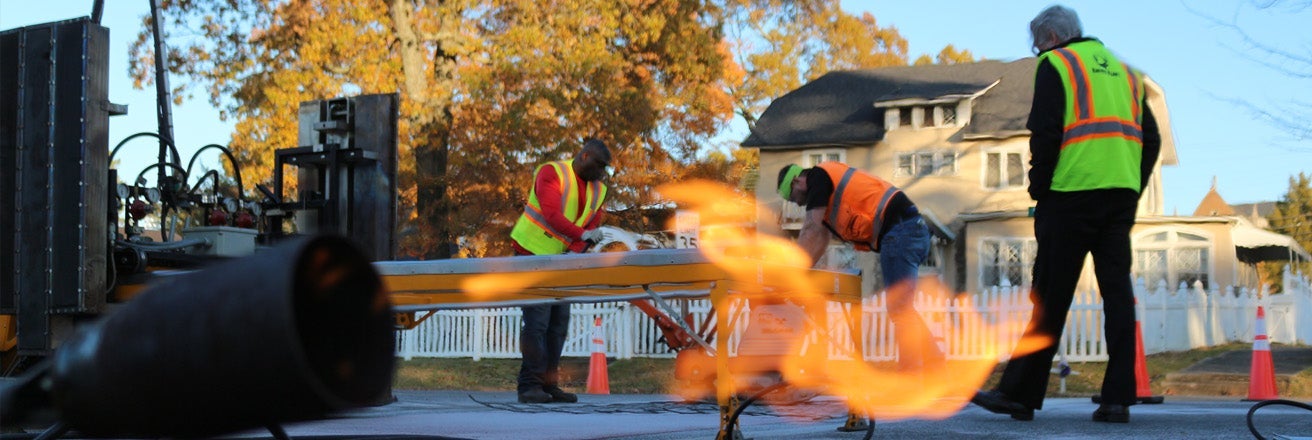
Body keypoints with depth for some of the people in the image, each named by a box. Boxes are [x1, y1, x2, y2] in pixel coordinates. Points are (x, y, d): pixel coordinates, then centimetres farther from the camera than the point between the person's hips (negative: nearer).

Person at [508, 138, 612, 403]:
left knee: (559, 322, 6)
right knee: (537, 320, -12)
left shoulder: (597, 191, 9)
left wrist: (575, 252, -18)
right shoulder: (552, 173, -13)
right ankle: (530, 385, -9)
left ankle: (548, 384, 12)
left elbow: (591, 228, 1)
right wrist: (581, 234, -40)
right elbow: (551, 214, -27)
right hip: (532, 254, -7)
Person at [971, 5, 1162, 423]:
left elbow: (1045, 133, -9)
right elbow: (1151, 139, 17)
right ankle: (1118, 398, 1)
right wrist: (1133, 190, 17)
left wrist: (1038, 190, -1)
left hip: (1073, 192, -5)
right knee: (1118, 292, 5)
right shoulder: (1123, 71, 22)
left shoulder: (1055, 64, 3)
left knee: (1049, 297, -2)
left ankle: (1018, 393, 4)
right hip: (1122, 195, 6)